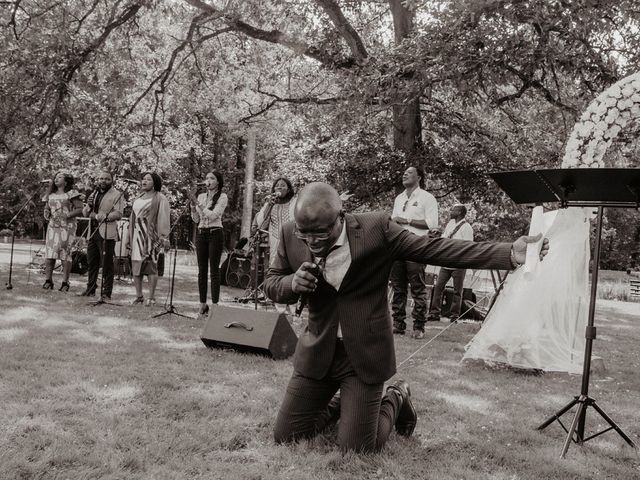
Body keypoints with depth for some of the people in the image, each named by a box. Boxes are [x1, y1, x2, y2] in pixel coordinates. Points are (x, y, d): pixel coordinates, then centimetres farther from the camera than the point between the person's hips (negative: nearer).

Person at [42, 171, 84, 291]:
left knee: (65, 253, -7)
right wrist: (46, 213, 3)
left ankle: (65, 283, -4)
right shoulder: (51, 195, 17)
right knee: (49, 253, -2)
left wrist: (68, 215, -18)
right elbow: (46, 208, 26)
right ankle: (48, 281, 2)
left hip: (67, 226, -5)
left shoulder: (72, 193, -1)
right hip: (53, 226, 5)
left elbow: (80, 209, -6)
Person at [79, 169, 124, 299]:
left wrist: (105, 216, -25)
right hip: (92, 232, 7)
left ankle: (106, 292, -1)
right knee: (91, 262, 12)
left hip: (107, 234, -7)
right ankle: (90, 289, 24)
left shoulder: (117, 195, -1)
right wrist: (88, 205, -1)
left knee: (107, 264, -5)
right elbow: (85, 213, 20)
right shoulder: (94, 194, 21)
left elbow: (118, 214, -12)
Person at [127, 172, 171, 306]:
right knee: (136, 266, 3)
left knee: (150, 266, -8)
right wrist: (130, 238, 17)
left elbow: (164, 219, -8)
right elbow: (133, 218, 21)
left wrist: (164, 237, -16)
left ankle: (151, 297, -3)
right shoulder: (138, 199, 19)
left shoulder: (159, 199, -1)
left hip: (151, 236, -6)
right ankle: (139, 296, 10)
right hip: (137, 235, 7)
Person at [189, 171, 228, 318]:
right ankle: (203, 304, 8)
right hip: (201, 233, 5)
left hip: (215, 233, -5)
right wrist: (192, 205, -3)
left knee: (214, 269, -6)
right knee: (202, 269, 4)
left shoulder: (222, 197, -2)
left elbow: (213, 215, -14)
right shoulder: (201, 196, 13)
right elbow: (196, 219, 12)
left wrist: (198, 203, -14)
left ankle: (215, 304, -4)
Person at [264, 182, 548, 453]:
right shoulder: (291, 235, -8)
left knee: (356, 448, -3)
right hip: (317, 351, 4)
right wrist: (292, 283, -21)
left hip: (363, 352, -3)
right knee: (284, 437, 6)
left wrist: (510, 254, -23)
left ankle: (395, 400, 27)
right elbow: (271, 284, 4)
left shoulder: (375, 228, -17)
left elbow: (436, 249, -16)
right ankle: (339, 404, 33)